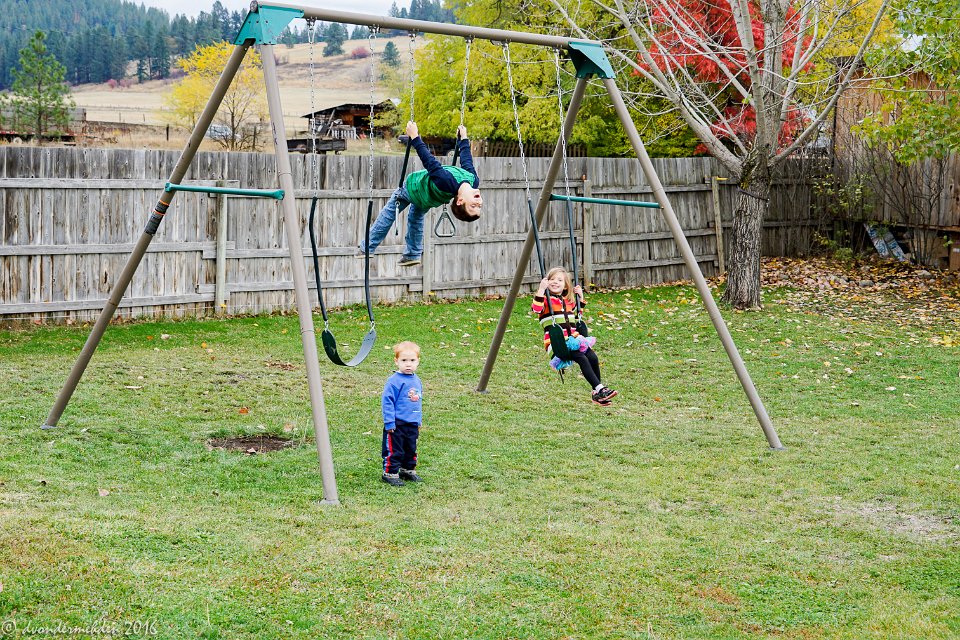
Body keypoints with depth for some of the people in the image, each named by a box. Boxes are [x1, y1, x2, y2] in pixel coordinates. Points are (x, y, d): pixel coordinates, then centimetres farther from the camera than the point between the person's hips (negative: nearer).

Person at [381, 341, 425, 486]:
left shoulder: (417, 381, 9)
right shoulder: (394, 381, -15)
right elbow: (387, 401, -16)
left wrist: (419, 420, 23)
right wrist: (389, 422, -18)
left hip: (412, 425, 8)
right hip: (397, 425, -7)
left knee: (411, 449, 19)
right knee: (394, 450, -2)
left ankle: (408, 470, 33)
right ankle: (390, 473, 8)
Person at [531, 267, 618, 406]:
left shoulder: (569, 300, 20)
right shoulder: (545, 299, 2)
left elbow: (577, 316, 37)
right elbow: (536, 309, -20)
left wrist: (580, 298, 26)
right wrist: (541, 290, -23)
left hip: (573, 340, 6)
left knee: (593, 357, -18)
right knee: (582, 358, -28)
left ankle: (597, 393, -7)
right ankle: (600, 388, -30)